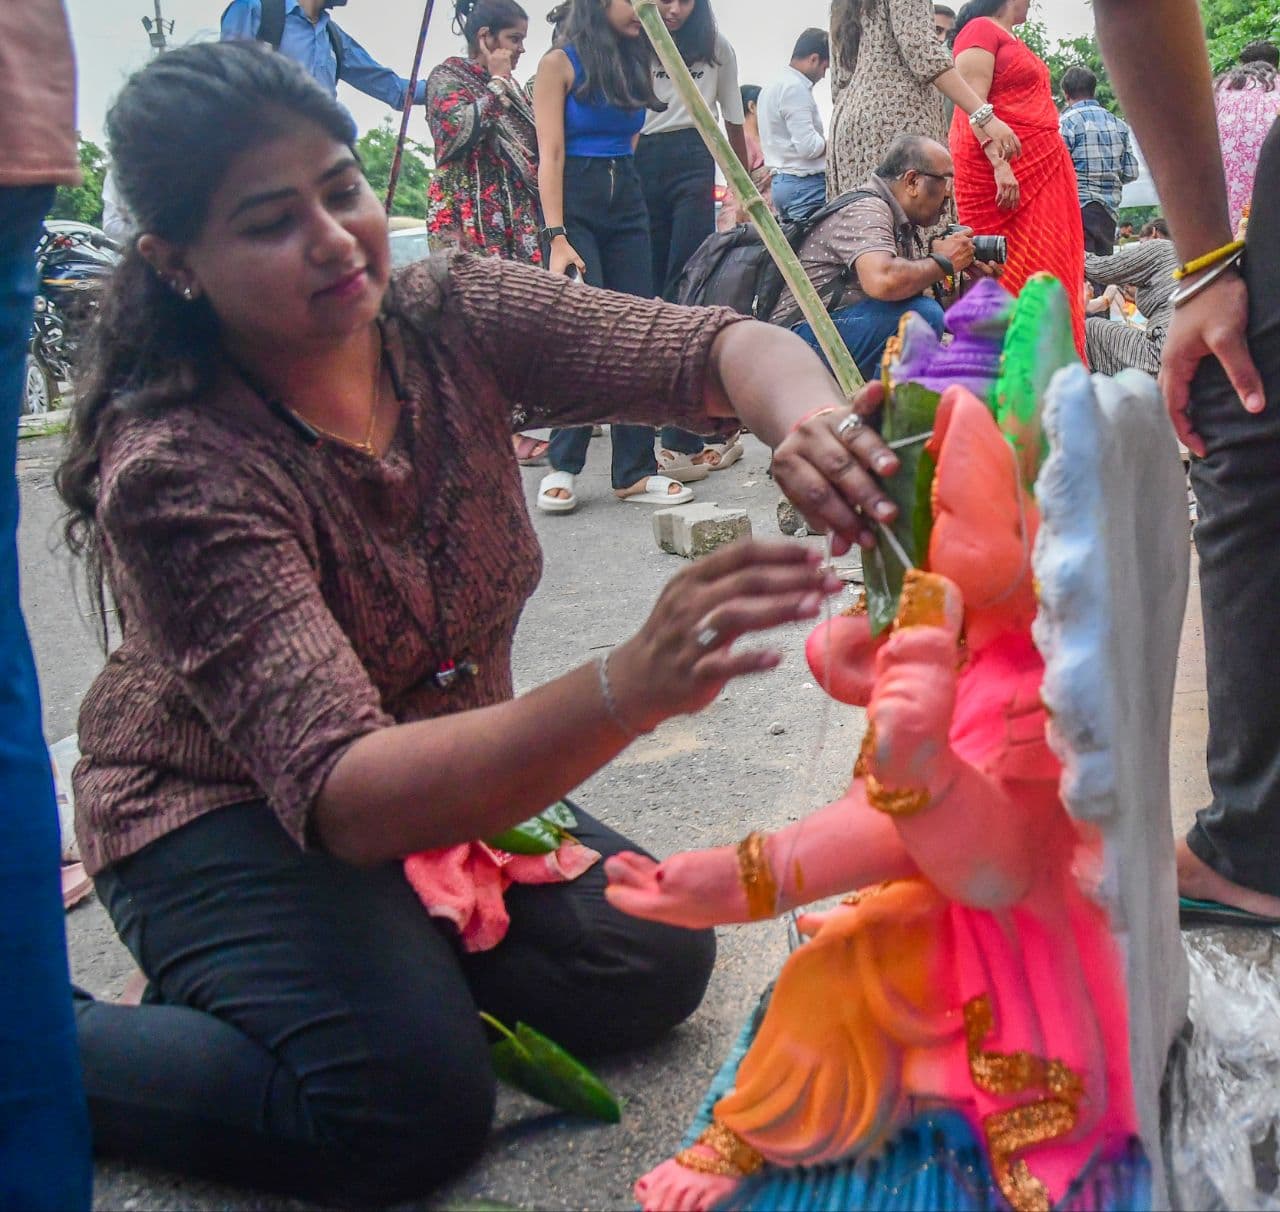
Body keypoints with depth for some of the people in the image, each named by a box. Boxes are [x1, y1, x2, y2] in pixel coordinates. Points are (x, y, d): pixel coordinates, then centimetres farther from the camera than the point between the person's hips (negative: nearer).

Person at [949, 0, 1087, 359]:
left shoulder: (1012, 40, 23)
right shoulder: (981, 29, -3)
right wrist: (999, 163, -23)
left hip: (1037, 169, 9)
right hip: (1000, 170, -9)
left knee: (1045, 265, 2)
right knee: (1008, 267, -12)